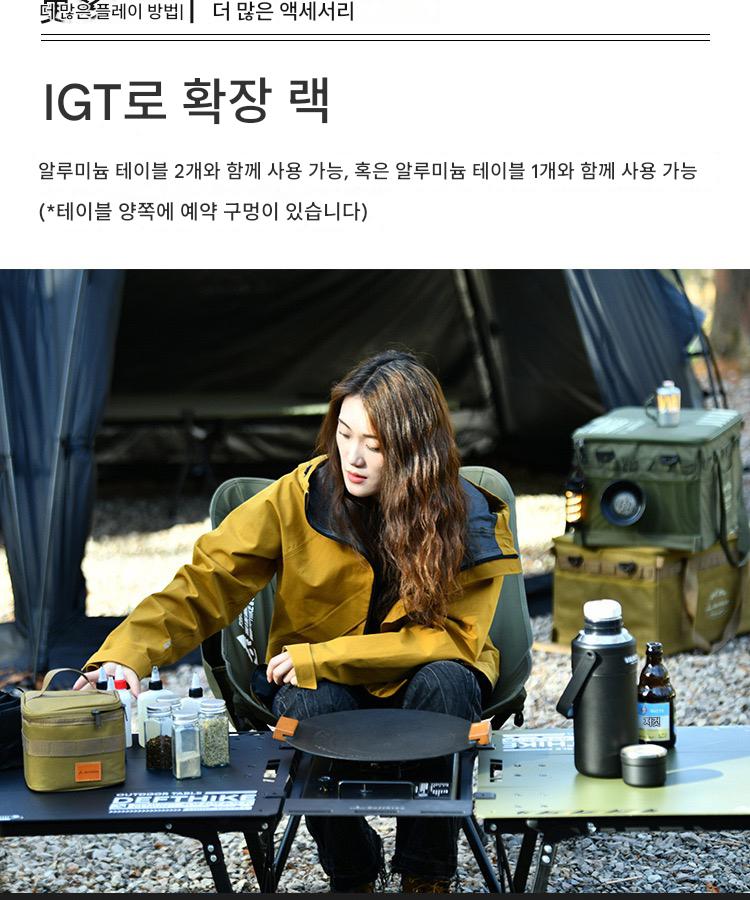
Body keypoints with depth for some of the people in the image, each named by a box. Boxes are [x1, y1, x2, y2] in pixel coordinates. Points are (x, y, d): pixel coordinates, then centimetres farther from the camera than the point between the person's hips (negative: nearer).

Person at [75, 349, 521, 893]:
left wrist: (321, 658, -25)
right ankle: (350, 876, -8)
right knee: (314, 704, -33)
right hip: (321, 686, 0)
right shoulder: (300, 498, -15)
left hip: (421, 678, 0)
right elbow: (208, 584, -16)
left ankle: (427, 878, -14)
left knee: (444, 681, -34)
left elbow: (457, 636, -19)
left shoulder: (471, 520, -16)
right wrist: (127, 655, -33)